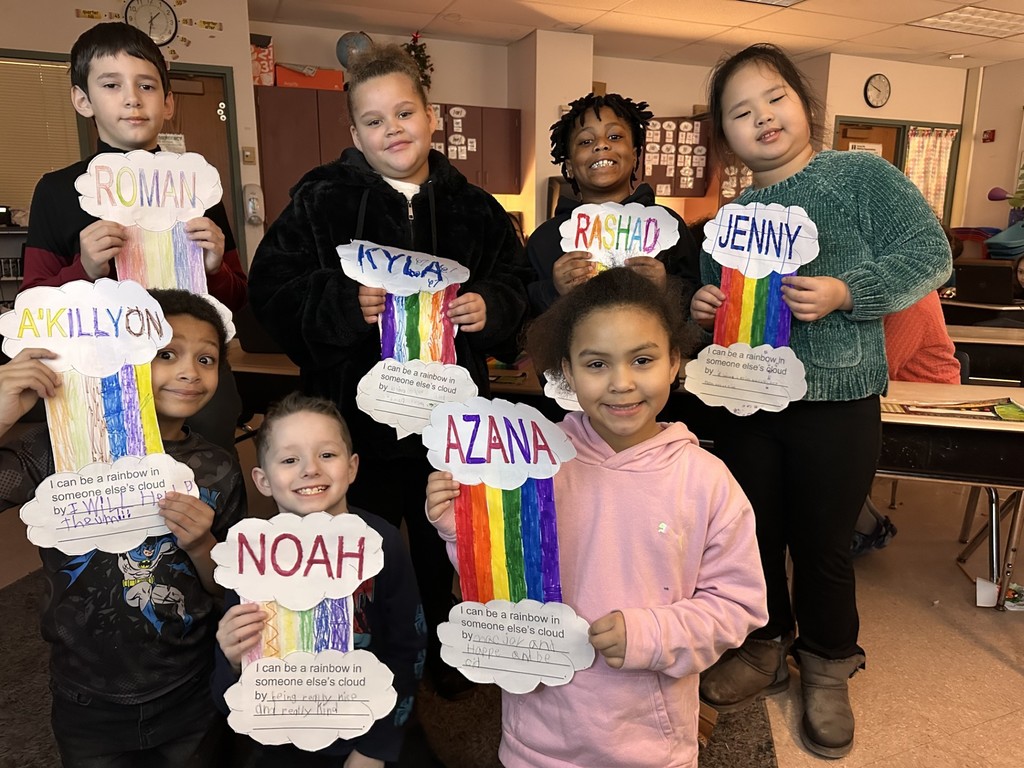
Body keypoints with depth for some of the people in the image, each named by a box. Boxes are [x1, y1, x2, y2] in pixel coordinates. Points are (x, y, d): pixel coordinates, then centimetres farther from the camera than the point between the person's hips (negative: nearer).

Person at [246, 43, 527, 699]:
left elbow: (516, 292, 7)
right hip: (358, 412, -2)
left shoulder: (473, 207, 4)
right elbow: (273, 293, -9)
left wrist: (489, 307, -14)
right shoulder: (321, 200, -4)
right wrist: (345, 303, -24)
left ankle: (436, 646, 47)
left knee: (440, 545, 21)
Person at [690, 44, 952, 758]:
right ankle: (765, 651, 39)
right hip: (747, 407, 4)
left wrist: (846, 292, -22)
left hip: (837, 408, -4)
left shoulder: (864, 176, -2)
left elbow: (930, 254, -8)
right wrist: (700, 307, -5)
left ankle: (828, 670, 35)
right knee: (753, 537, 14)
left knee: (822, 547, 8)